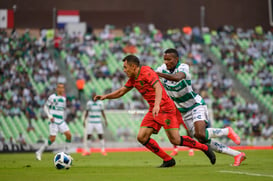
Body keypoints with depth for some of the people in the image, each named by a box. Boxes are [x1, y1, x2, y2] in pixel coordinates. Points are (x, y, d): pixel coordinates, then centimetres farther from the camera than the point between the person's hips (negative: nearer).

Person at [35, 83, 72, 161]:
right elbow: (45, 107, -2)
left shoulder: (63, 98, 13)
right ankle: (39, 152, 3)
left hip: (61, 121, 6)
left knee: (69, 135, -7)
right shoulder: (52, 97, -5)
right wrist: (50, 116, -13)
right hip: (54, 121, -6)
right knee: (52, 139, -11)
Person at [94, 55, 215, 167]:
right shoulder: (133, 79, 12)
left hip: (166, 108, -9)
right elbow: (121, 91, 23)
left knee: (175, 140, -13)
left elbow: (158, 88, -29)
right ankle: (168, 160, 4)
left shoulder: (147, 72, -15)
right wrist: (105, 96, 8)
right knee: (142, 137, -4)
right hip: (153, 111, 9)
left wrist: (157, 105, -43)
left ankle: (204, 148, 7)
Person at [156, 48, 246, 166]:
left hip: (196, 105, -6)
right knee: (203, 141, 3)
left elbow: (177, 77, -44)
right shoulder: (163, 69, -3)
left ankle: (227, 131, 0)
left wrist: (160, 74, -53)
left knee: (201, 135, -29)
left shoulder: (183, 67, -22)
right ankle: (238, 155, 13)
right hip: (184, 112, 6)